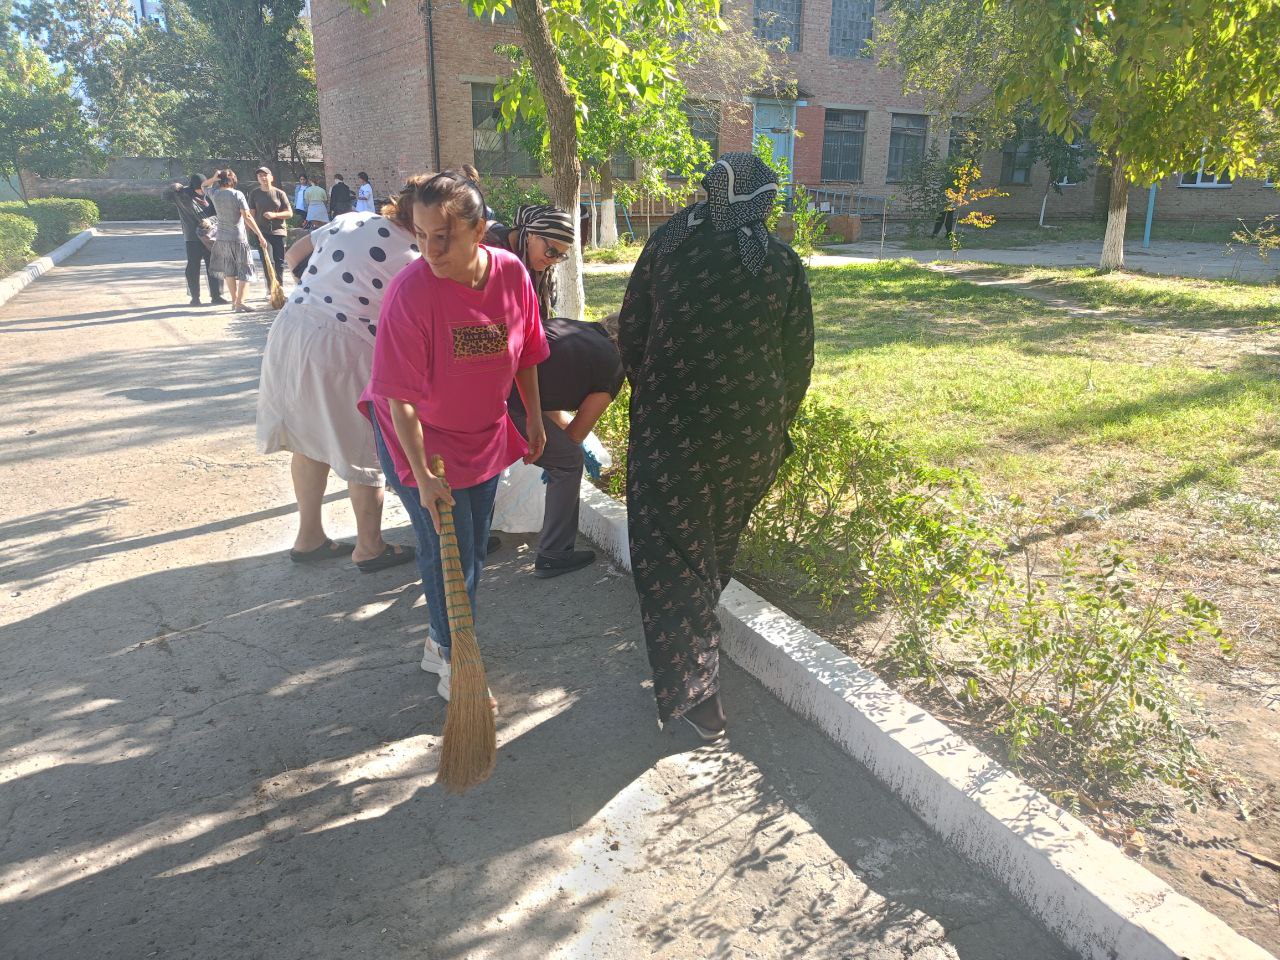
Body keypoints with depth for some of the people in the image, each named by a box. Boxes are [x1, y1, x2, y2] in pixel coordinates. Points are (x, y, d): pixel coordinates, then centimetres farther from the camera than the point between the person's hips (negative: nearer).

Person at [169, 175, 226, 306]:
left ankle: (216, 295, 12)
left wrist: (209, 220, -16)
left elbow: (217, 214, 0)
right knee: (193, 268, 0)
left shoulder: (208, 198, 6)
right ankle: (195, 297, 8)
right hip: (193, 238, -2)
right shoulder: (185, 197, 1)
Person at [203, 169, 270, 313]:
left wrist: (214, 178, 5)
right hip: (238, 238, -5)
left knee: (229, 271, 18)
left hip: (222, 238, 5)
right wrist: (260, 236, -14)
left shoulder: (215, 194, 3)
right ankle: (239, 304, -11)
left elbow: (204, 185, 26)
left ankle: (234, 301, 24)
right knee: (245, 271, 0)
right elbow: (247, 217, -16)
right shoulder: (237, 195, -10)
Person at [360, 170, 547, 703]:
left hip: (483, 434, 5)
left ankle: (441, 643, 39)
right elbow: (401, 397, -25)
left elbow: (525, 354, 2)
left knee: (472, 551, 16)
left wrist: (534, 420, 11)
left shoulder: (512, 273, -14)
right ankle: (453, 659, 24)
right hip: (419, 436, -5)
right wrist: (422, 475, -25)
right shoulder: (410, 291, -28)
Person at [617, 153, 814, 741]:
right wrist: (775, 426, 16)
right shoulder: (784, 263, -1)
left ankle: (693, 693, 6)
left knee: (673, 555, 6)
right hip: (751, 434, 3)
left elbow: (630, 333, 0)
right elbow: (798, 360, 2)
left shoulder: (668, 243, -4)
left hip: (669, 423, -2)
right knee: (718, 546, 24)